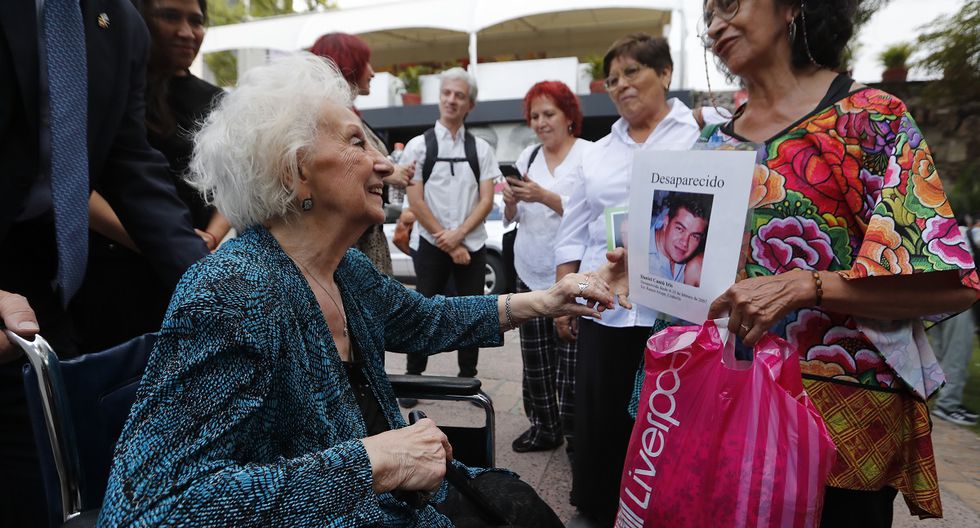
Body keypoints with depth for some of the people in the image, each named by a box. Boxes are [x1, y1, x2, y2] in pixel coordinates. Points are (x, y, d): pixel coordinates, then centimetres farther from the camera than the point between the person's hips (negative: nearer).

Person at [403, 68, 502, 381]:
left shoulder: (481, 149, 5)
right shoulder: (418, 146, -1)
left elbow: (486, 200, -1)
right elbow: (416, 202, -7)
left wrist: (458, 235, -15)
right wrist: (448, 245, -10)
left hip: (472, 245, 2)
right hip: (432, 245, -2)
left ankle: (468, 376, 24)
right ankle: (413, 377, 18)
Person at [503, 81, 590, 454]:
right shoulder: (528, 156, 10)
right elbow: (511, 219, 14)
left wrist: (545, 196, -23)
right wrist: (511, 200, -7)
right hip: (530, 272, 6)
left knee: (571, 361, -4)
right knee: (535, 358, 12)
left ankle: (576, 434, 12)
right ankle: (545, 427, 26)